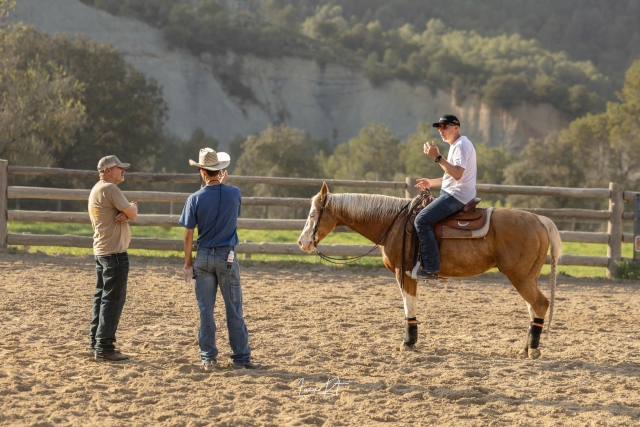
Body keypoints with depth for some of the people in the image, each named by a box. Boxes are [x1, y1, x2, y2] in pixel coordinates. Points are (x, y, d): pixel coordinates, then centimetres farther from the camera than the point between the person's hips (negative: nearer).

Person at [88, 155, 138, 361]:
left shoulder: (96, 190, 16)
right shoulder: (110, 189, -16)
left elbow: (126, 213, 15)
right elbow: (132, 214, -15)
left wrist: (125, 213, -8)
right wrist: (133, 207, 7)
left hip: (101, 251, 10)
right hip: (115, 252, -10)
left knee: (101, 297, 15)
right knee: (113, 299, -8)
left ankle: (96, 342, 20)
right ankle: (104, 347, -8)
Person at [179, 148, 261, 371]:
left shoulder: (195, 199, -9)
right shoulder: (234, 193, -6)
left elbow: (188, 235, -6)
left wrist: (188, 263, 4)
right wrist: (223, 183, 25)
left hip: (204, 257, 0)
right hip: (227, 256, 0)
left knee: (206, 310, 6)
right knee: (234, 310, 5)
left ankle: (208, 358, 9)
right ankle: (241, 358, 6)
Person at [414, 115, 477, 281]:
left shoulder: (461, 145, -14)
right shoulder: (456, 145, 20)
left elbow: (457, 174, -27)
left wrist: (437, 157, -27)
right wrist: (431, 183, 20)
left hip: (456, 196, -11)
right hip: (452, 194, 11)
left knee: (422, 220, -20)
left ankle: (431, 269, -23)